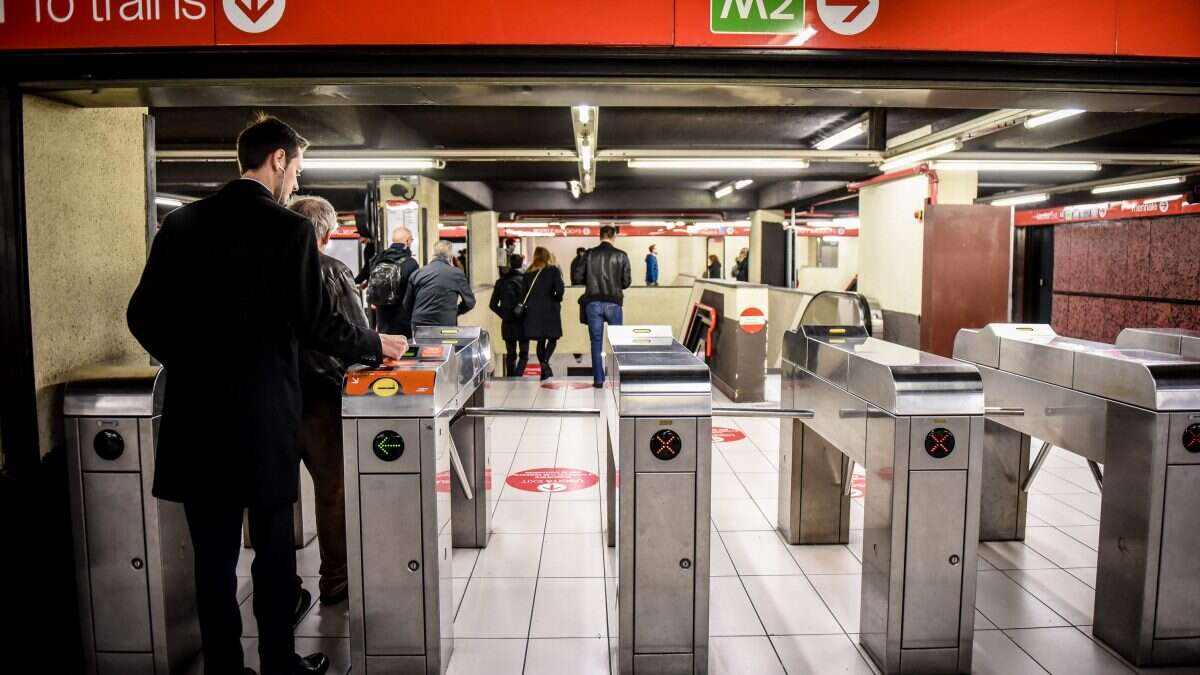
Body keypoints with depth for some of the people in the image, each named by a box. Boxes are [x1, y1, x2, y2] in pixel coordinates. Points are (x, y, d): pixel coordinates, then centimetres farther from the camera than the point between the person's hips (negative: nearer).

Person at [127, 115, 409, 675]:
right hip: (262, 413, -4)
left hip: (193, 413, 5)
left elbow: (142, 316, 7)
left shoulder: (180, 223, 5)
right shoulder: (288, 228, -10)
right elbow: (318, 324, -13)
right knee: (273, 548, 10)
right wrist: (376, 346, 3)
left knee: (212, 552, 12)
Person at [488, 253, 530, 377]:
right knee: (524, 354, 5)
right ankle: (517, 379, -13)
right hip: (522, 323, -4)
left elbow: (493, 305, 2)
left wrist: (504, 315, 13)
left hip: (507, 324, 4)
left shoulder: (501, 281, 2)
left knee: (510, 354, 14)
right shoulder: (525, 279, -11)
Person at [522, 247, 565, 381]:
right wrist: (557, 299, 5)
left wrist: (529, 305, 12)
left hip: (533, 310, 3)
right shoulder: (553, 270, -3)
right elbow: (560, 289, -13)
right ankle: (545, 361, -16)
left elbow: (524, 292, 3)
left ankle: (543, 369, 11)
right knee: (552, 338, 8)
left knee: (540, 340, 11)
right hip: (550, 309, -3)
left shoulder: (528, 273, 6)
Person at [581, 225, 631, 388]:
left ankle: (598, 379, 7)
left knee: (596, 343, 7)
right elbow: (627, 281, -1)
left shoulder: (589, 254, -1)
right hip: (613, 303, -1)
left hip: (593, 303, 1)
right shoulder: (621, 255, -3)